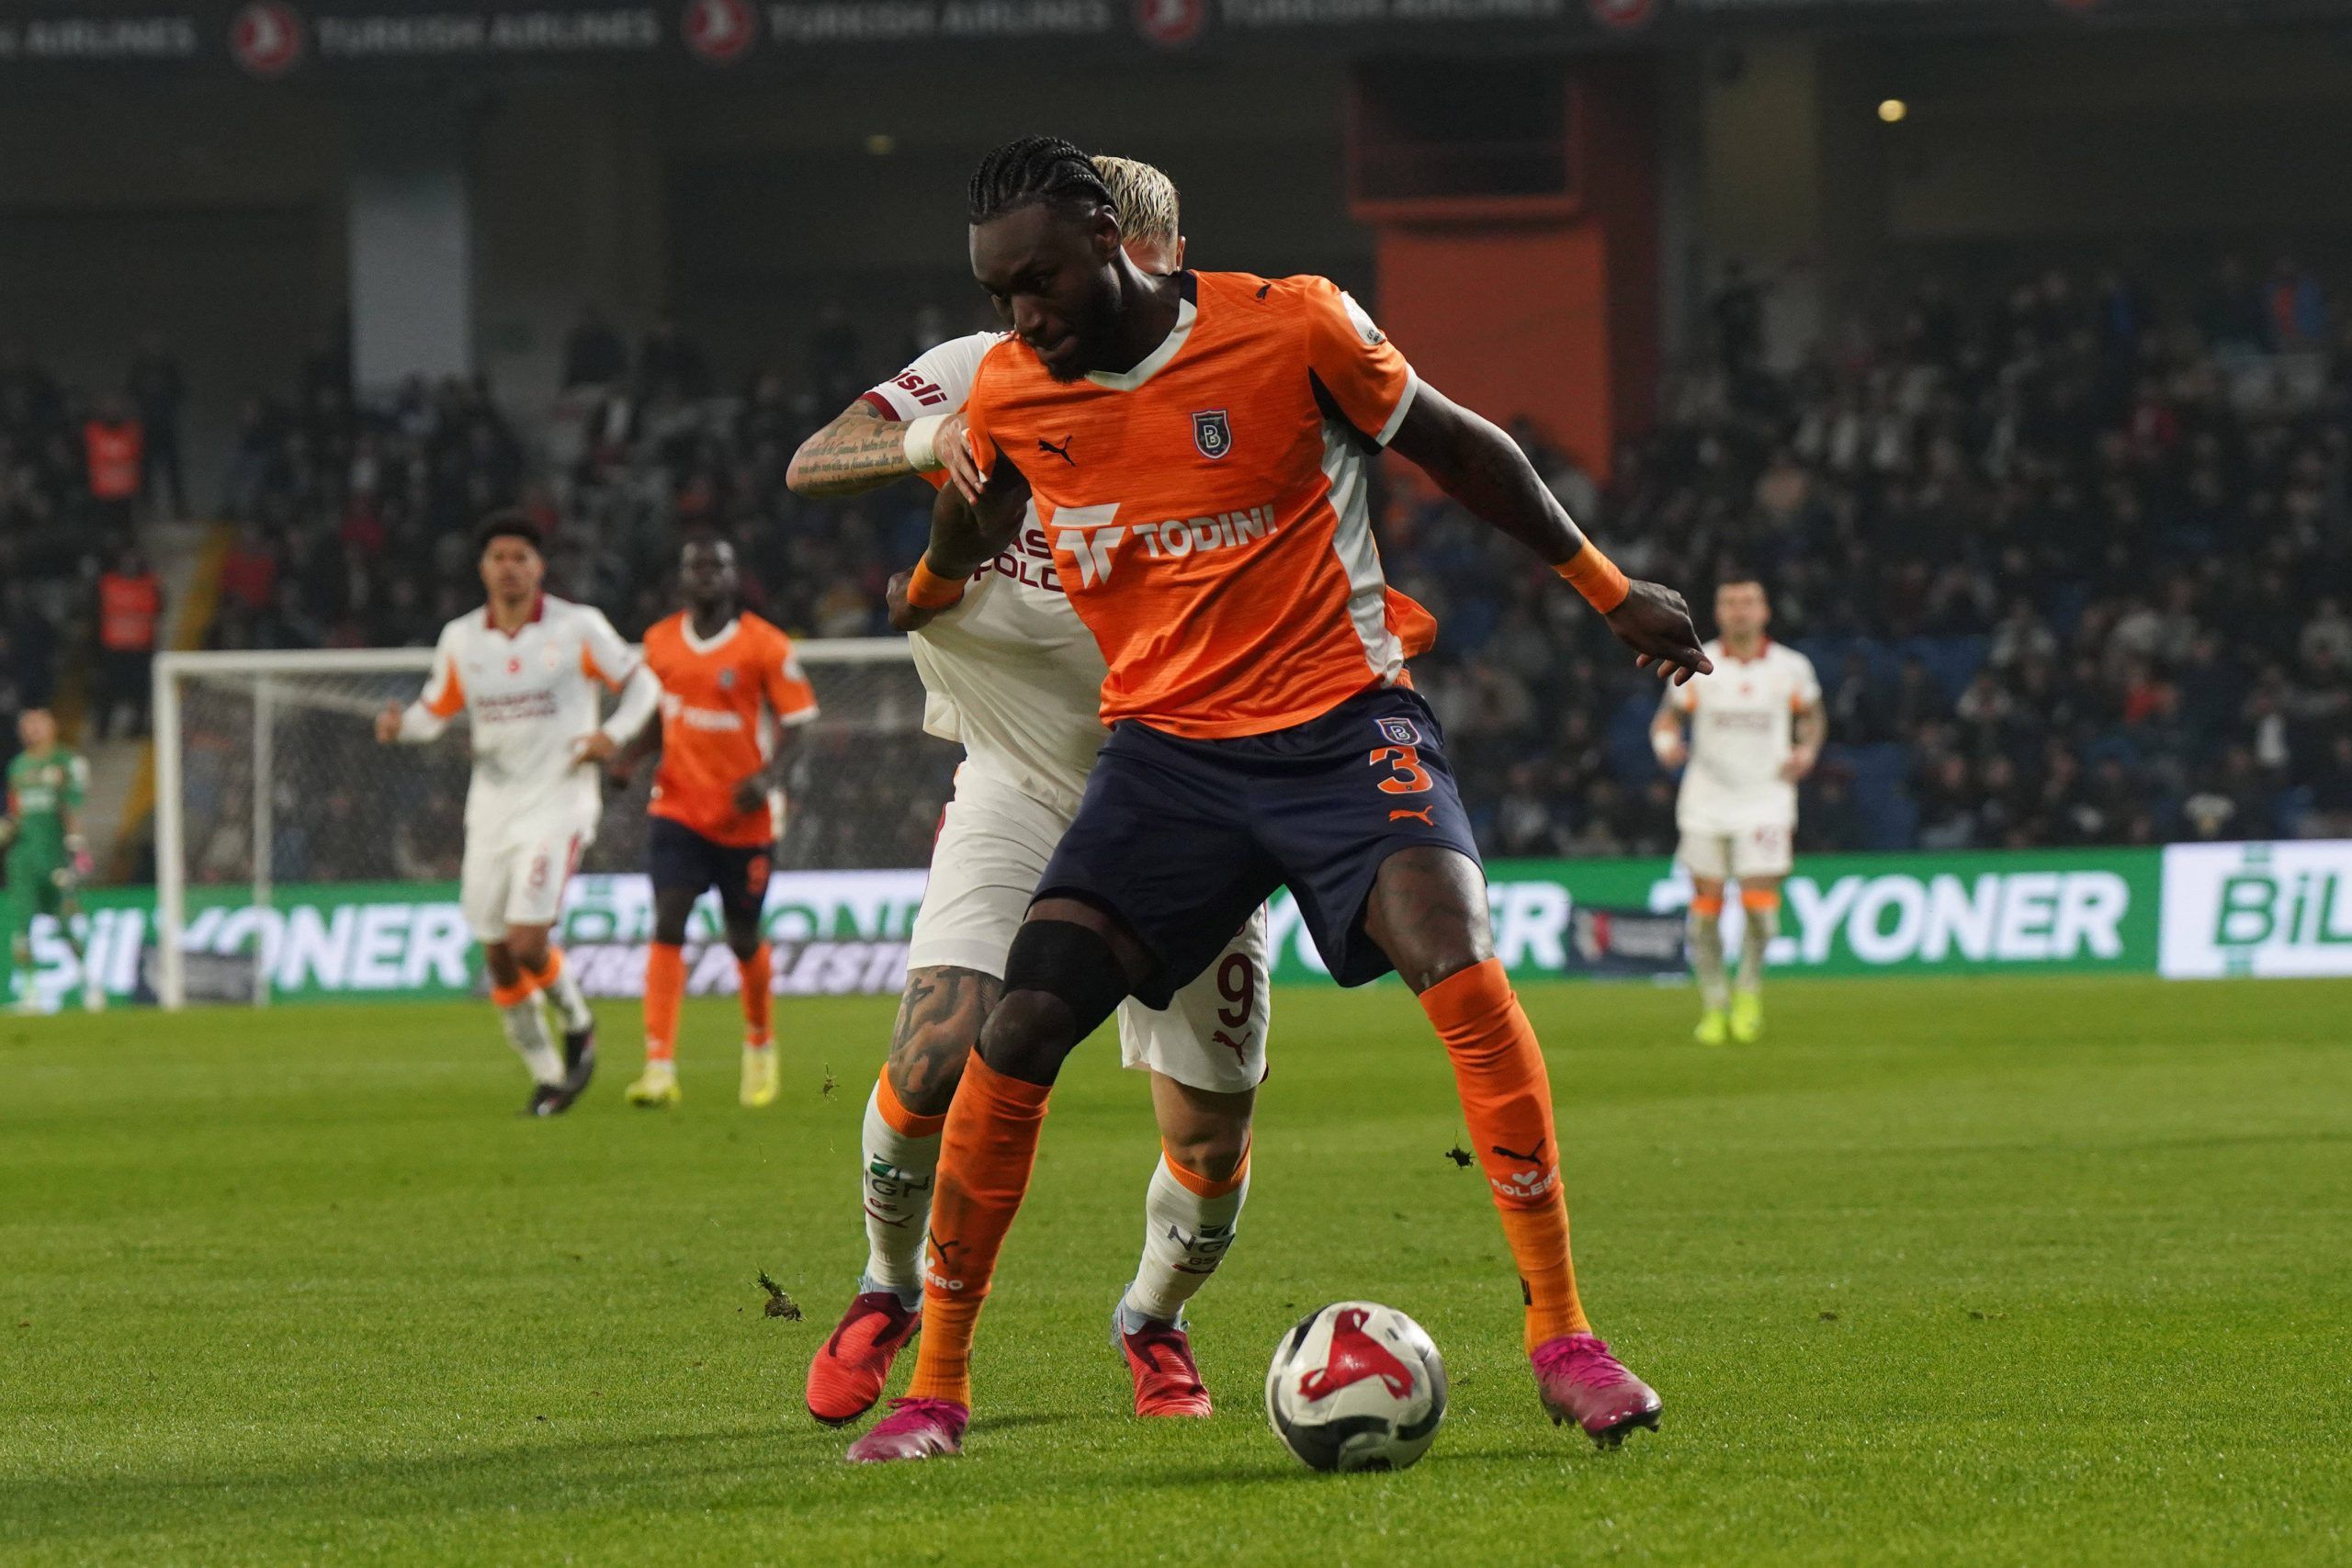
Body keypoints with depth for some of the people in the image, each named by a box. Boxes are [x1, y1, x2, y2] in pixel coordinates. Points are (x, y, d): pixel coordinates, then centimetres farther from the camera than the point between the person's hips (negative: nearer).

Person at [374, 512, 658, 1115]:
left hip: (558, 802, -4)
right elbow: (435, 711, 15)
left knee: (527, 941, -18)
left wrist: (614, 733, -13)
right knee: (498, 958, 3)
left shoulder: (578, 627, -5)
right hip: (491, 809, 4)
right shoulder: (460, 639, 5)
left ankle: (576, 1022, 13)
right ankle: (546, 1076, 20)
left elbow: (641, 684, 5)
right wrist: (400, 725, -7)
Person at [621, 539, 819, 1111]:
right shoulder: (659, 642, 5)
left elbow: (801, 723, -8)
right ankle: (660, 1068, -20)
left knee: (744, 939, 9)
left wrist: (769, 777, -24)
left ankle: (760, 1043, 38)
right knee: (668, 924, -15)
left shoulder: (765, 646, -9)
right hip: (679, 810, 2)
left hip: (745, 818, -2)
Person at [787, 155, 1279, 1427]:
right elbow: (809, 465, -15)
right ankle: (892, 1292, 9)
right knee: (940, 1056, -19)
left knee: (1212, 1137, -2)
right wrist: (921, 441, -35)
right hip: (1019, 785, 0)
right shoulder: (984, 378, -6)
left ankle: (1155, 1321, 30)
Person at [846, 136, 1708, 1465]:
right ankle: (938, 1390, 2)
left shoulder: (1291, 329, -11)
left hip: (1344, 719, -3)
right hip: (1168, 745, 3)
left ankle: (1563, 1336, -19)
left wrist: (1610, 593, 7)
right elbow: (977, 518, 24)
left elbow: (1459, 448, 3)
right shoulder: (1009, 397, 0)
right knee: (1019, 1029, -11)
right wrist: (930, 596, 43)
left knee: (1455, 957, -27)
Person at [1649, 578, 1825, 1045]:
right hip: (1706, 800, 1)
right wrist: (1667, 743, -16)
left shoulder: (1791, 667, 1)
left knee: (1760, 903, -9)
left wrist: (1807, 749, -3)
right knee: (1706, 905, -1)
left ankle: (1749, 994, 14)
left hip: (1766, 798, -1)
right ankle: (1714, 1006, 12)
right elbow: (1668, 717, 6)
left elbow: (1812, 714, 17)